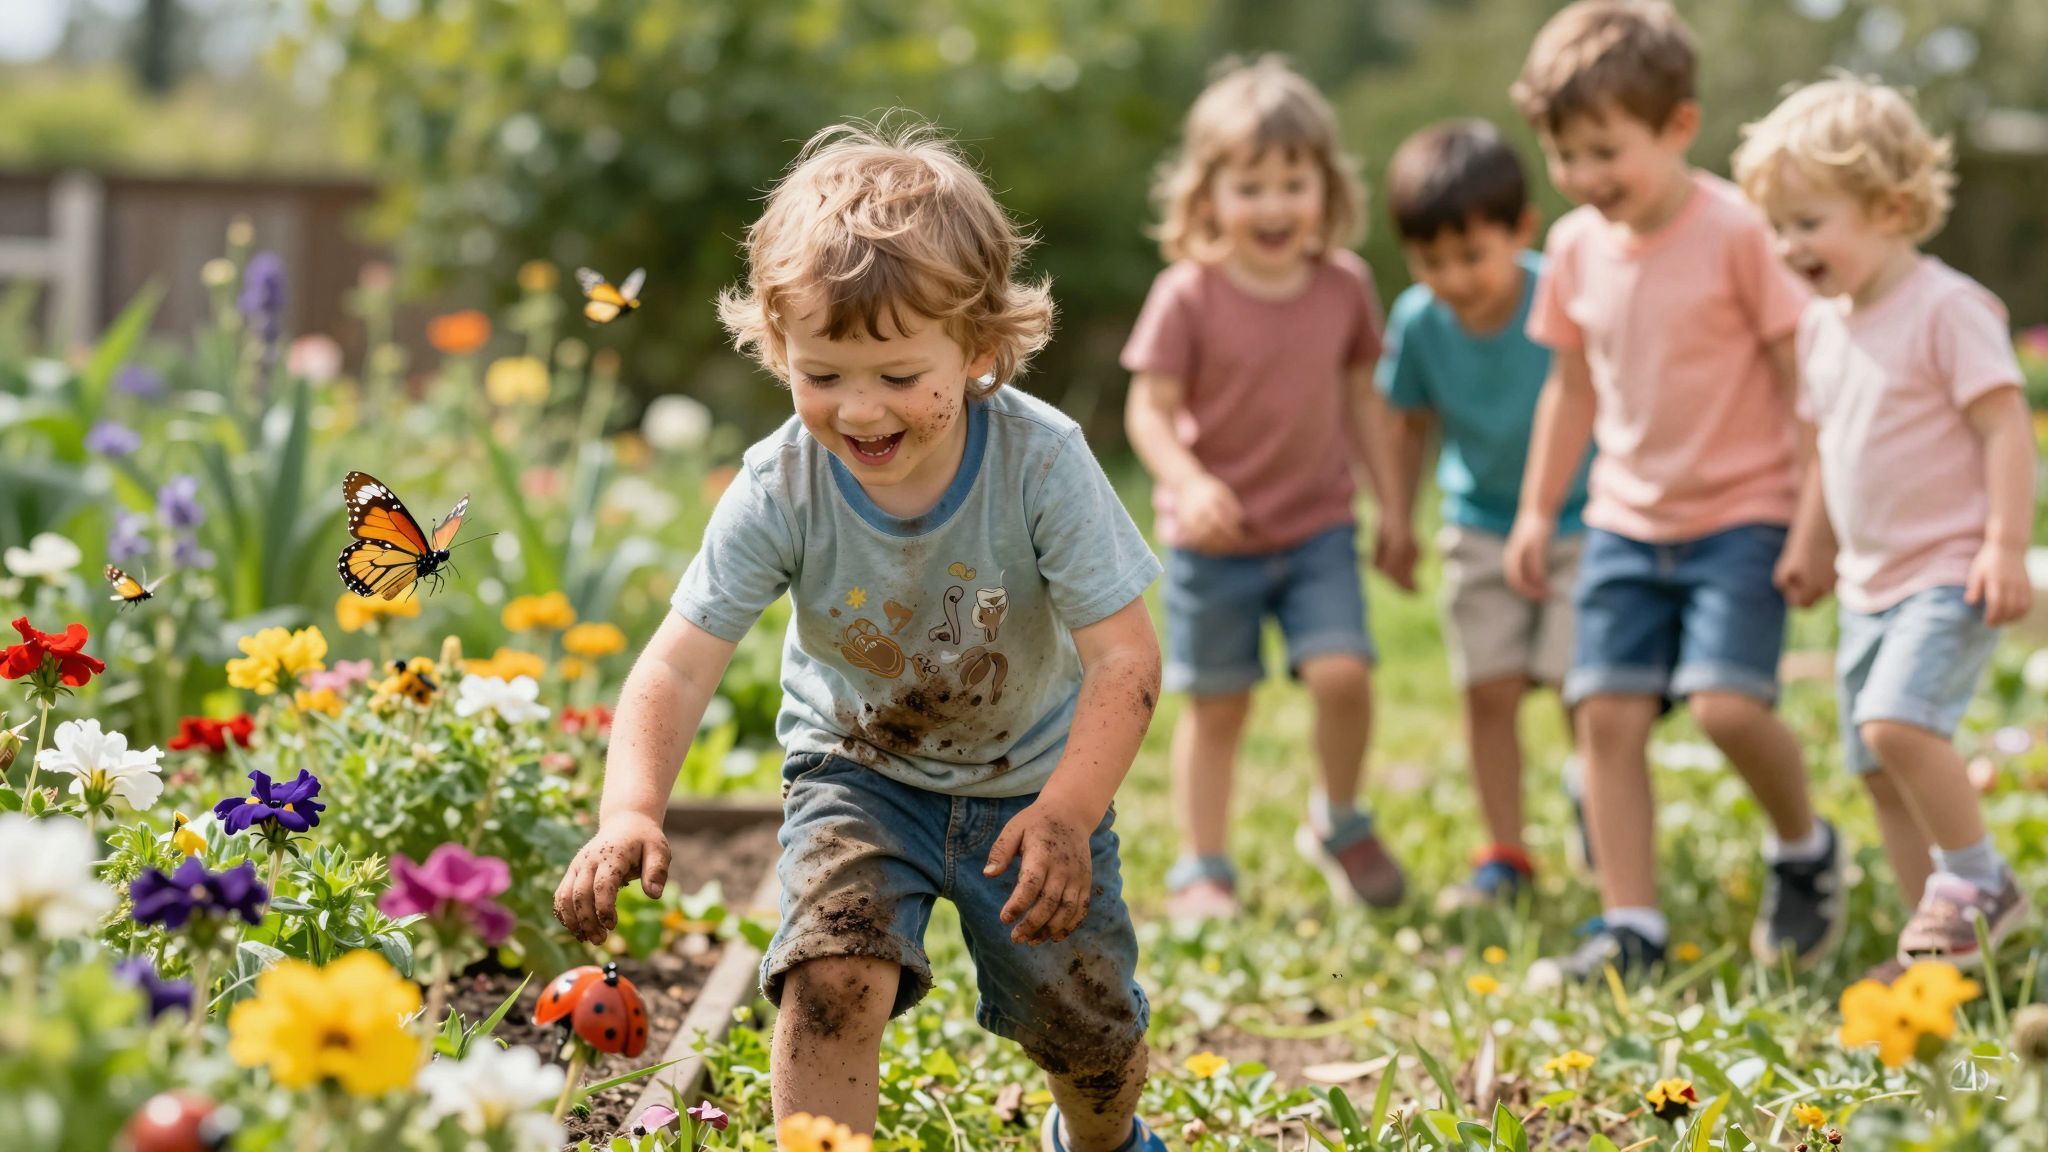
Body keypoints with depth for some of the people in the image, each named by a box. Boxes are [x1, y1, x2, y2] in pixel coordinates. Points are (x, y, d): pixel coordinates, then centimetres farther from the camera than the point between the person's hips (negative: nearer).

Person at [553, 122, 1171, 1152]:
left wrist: (1067, 815, -44)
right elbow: (678, 664, -28)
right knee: (831, 973, -26)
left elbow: (1125, 660, -28)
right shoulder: (780, 490, -26)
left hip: (1030, 781, 0)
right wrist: (630, 812, -47)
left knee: (1090, 1032, 6)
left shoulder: (1041, 463, -28)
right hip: (859, 771, 0)